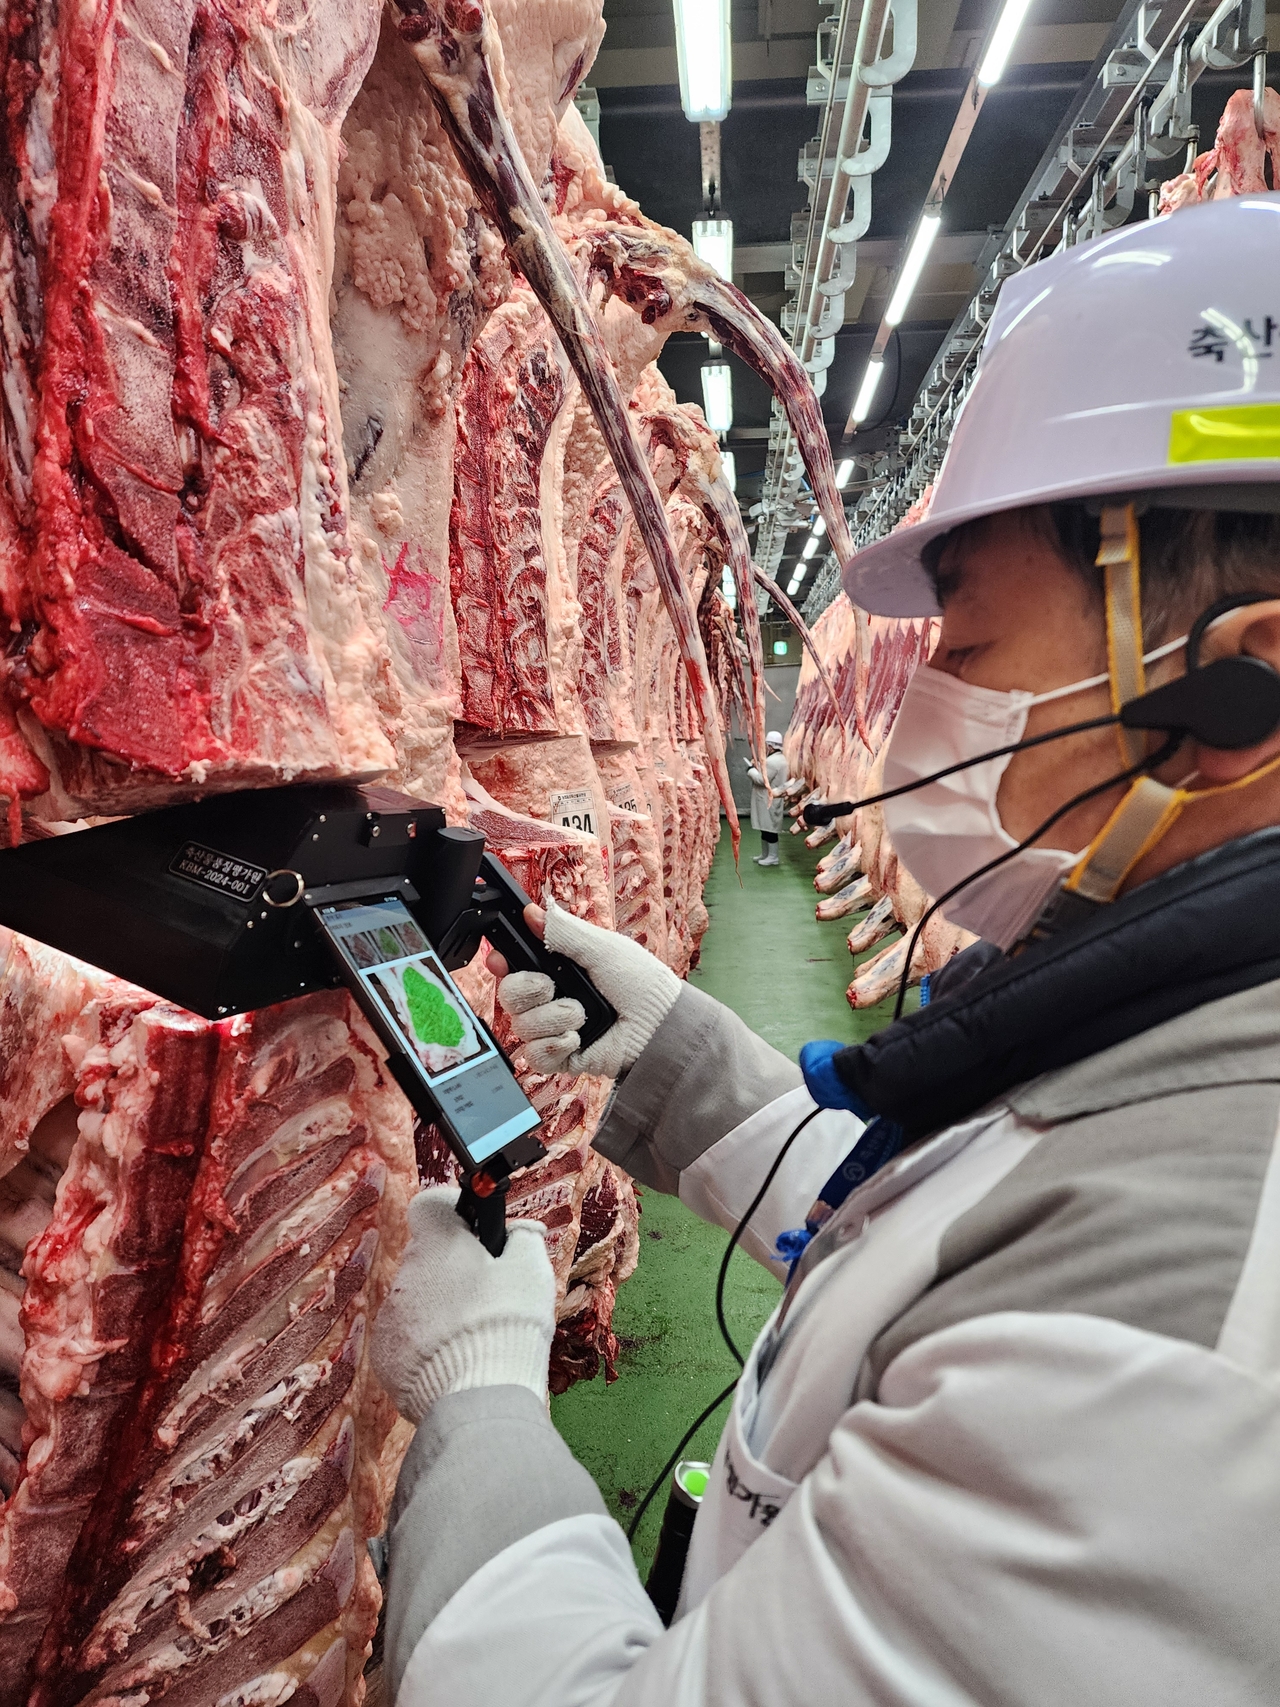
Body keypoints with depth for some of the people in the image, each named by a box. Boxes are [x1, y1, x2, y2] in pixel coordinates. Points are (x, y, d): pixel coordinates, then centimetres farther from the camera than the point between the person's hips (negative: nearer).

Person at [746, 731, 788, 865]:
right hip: (770, 799, 11)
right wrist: (756, 769, 8)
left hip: (769, 801, -11)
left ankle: (773, 857, 1)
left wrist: (751, 770, -9)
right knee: (765, 828, 17)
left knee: (769, 828, -4)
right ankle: (765, 854, 26)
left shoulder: (772, 761, -21)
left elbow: (762, 780, -24)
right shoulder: (779, 758, 15)